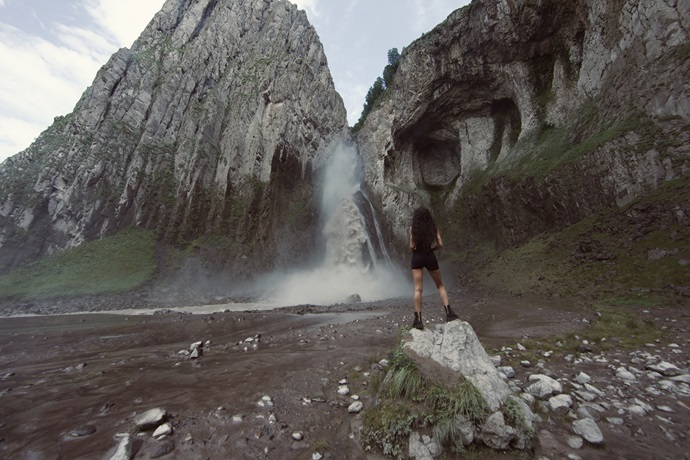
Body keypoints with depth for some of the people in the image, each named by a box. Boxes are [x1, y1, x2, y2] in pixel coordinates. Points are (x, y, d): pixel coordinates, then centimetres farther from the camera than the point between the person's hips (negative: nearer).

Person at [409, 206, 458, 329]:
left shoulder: (413, 228, -4)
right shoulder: (433, 227, 2)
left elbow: (411, 247, -8)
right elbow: (440, 244, -3)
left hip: (417, 258, -1)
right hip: (430, 257, 2)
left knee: (418, 289, 0)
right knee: (440, 285, 19)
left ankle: (418, 319, -1)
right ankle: (448, 312, 10)